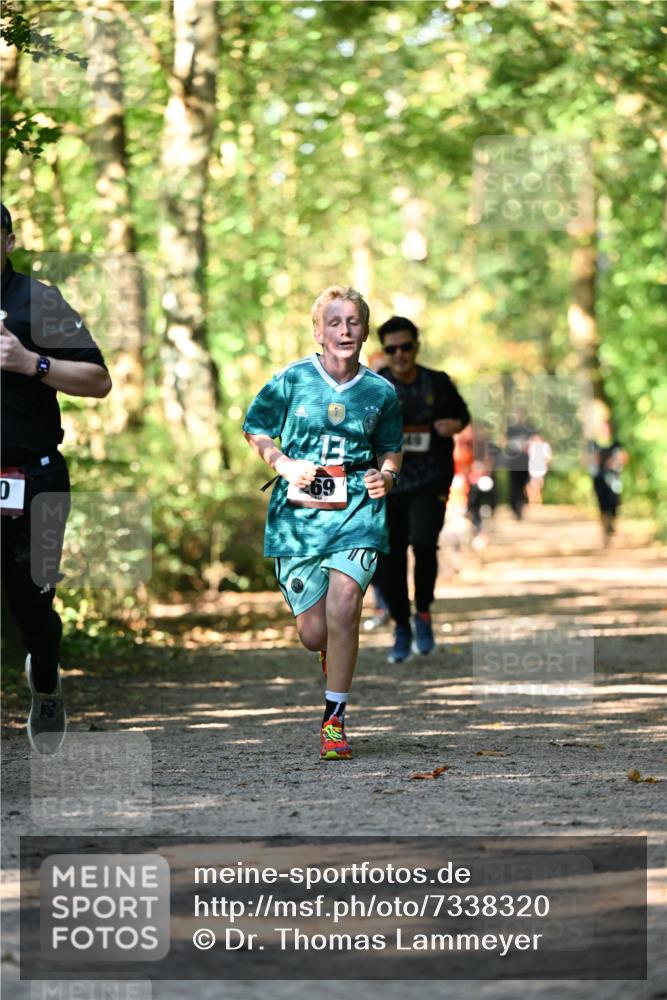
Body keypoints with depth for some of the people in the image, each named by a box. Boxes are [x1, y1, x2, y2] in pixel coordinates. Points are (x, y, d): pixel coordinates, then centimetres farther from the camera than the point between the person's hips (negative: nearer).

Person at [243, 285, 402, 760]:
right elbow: (256, 430, 10)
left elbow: (391, 449, 19)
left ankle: (335, 720, -10)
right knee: (314, 633, 1)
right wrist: (284, 463, -6)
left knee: (344, 604, -21)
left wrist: (385, 475, -2)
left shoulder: (381, 392, 5)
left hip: (357, 509, 0)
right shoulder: (292, 380, -1)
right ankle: (335, 655, 42)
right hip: (298, 512, 0)